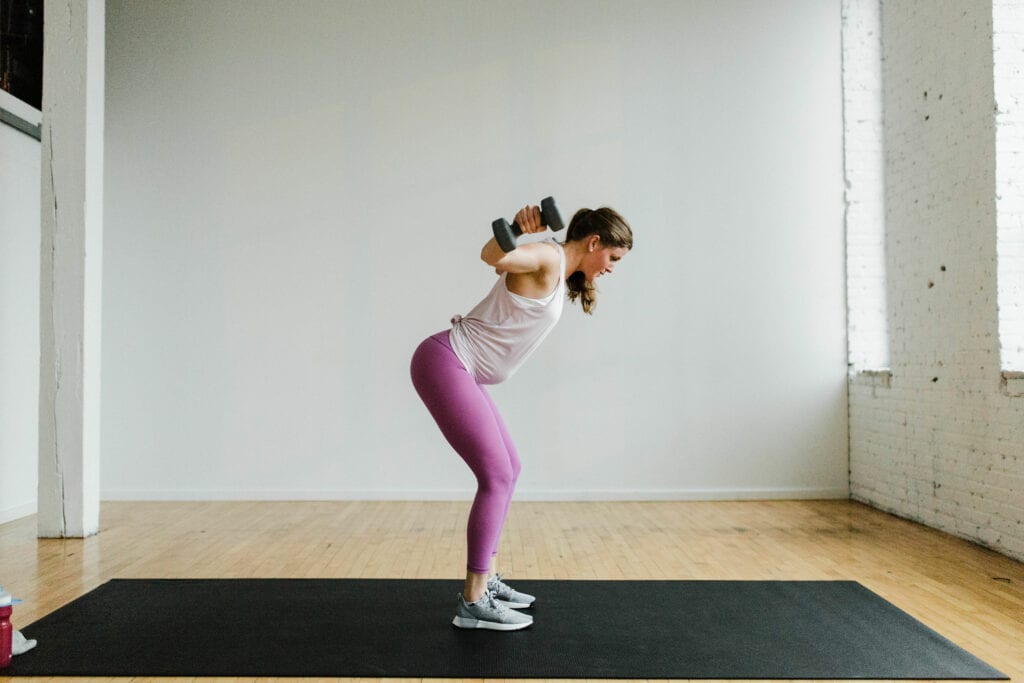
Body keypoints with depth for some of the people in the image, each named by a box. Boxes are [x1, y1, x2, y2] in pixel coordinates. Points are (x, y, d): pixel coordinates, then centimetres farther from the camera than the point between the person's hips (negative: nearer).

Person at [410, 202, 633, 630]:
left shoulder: (561, 277, 16)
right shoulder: (549, 257, -13)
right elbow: (493, 256, -34)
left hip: (459, 370, 10)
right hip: (444, 362, -10)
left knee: (507, 469, 13)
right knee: (497, 475, -9)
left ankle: (485, 579, 23)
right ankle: (473, 602, -1)